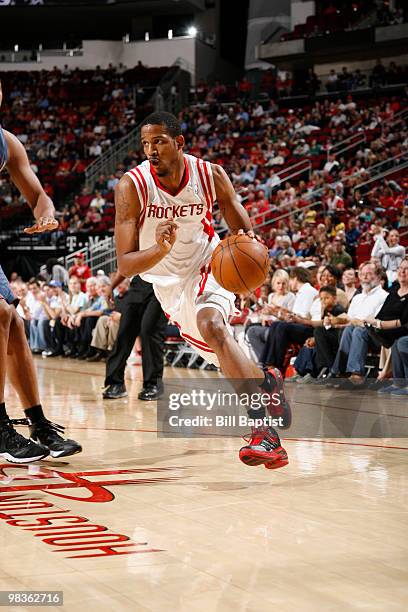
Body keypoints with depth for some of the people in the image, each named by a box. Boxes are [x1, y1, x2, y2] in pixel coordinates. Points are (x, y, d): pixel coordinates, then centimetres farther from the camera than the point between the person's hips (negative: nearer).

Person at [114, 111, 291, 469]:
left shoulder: (211, 175, -15)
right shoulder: (132, 186, -20)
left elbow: (244, 229, -2)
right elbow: (125, 265, -23)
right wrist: (160, 249, -44)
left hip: (209, 268, -1)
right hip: (169, 283, 2)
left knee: (211, 325, -32)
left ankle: (264, 431, -36)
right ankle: (268, 385, 38)